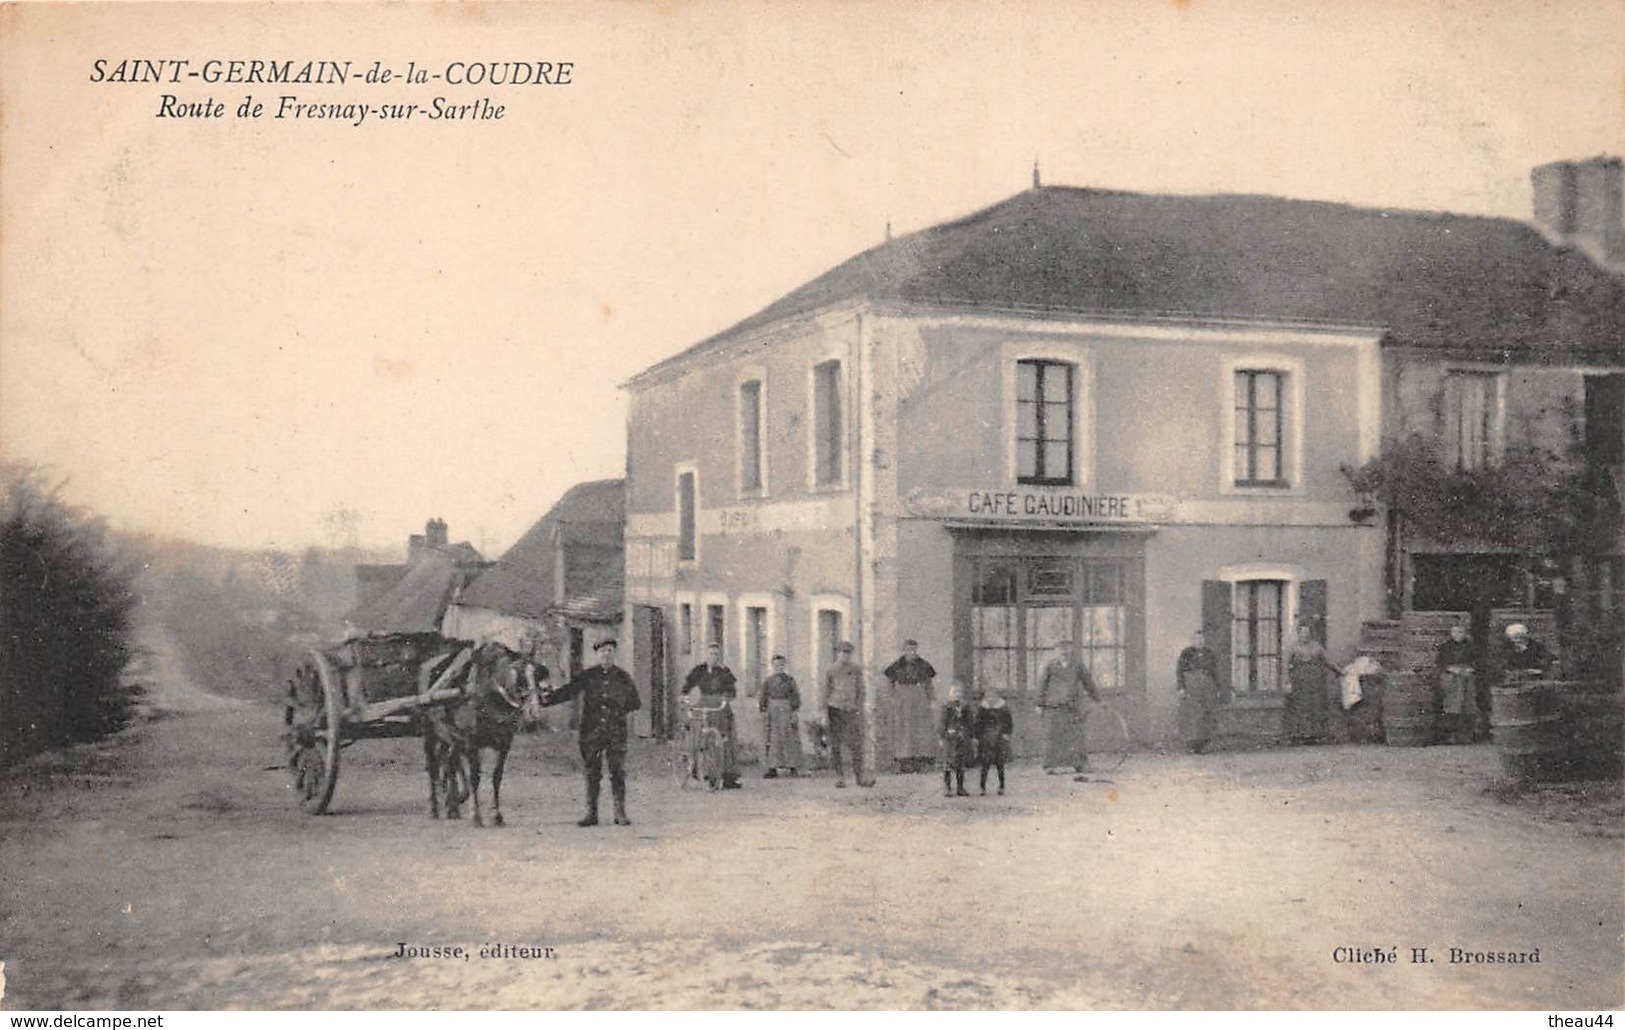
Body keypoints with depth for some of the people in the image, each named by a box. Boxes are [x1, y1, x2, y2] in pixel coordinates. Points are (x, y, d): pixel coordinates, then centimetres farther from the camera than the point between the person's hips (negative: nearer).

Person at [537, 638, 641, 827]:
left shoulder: (623, 677, 8)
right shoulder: (588, 676, 6)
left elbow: (636, 702, 16)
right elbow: (568, 691, -2)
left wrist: (624, 709, -1)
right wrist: (548, 699, -14)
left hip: (616, 732, 0)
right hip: (591, 731, 0)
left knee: (618, 772, -3)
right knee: (592, 773, 2)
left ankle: (620, 814, 3)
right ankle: (591, 813, 8)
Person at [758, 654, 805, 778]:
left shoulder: (790, 680, 2)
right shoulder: (767, 681, 8)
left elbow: (796, 697, 0)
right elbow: (764, 699, 10)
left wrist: (794, 713, -7)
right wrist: (764, 714, 4)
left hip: (786, 712, -2)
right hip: (772, 714, 2)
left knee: (790, 740, 0)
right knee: (772, 741, 0)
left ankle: (793, 767, 7)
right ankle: (773, 768, 3)